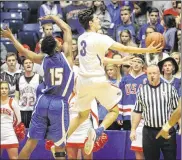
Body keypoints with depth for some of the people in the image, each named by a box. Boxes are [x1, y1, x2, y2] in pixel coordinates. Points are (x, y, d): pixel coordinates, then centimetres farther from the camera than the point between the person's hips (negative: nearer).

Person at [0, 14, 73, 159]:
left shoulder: (43, 59, 4)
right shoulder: (66, 56, -4)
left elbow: (24, 51, 21)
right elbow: (67, 29, 6)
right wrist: (52, 17, 19)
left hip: (43, 101, 3)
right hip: (59, 104, -3)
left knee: (31, 141, 10)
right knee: (59, 147, 0)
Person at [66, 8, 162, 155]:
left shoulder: (81, 38, 12)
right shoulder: (100, 38, -12)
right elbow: (124, 49, -15)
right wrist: (147, 50, -9)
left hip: (83, 81, 7)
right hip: (98, 80, -7)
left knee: (82, 115, 21)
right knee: (114, 110, 10)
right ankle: (96, 133, -16)